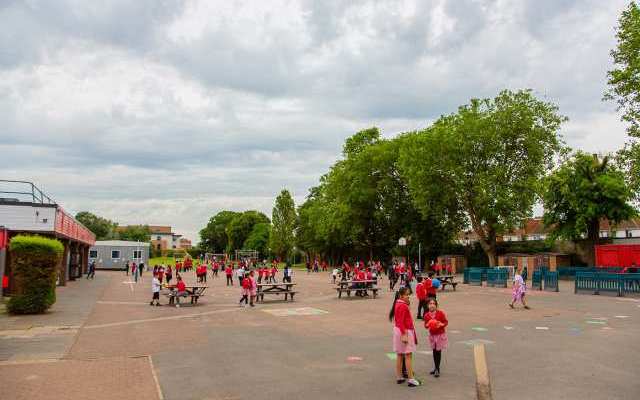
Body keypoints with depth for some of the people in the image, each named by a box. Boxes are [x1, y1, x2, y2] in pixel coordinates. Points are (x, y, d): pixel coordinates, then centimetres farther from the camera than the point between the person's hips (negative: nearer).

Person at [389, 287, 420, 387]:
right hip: (405, 332, -10)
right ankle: (411, 379, 0)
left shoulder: (398, 304, 10)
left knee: (400, 355, 15)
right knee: (408, 356, -4)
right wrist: (404, 334, -26)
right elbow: (400, 322, -24)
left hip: (397, 331, 10)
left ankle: (399, 377, 22)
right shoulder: (403, 306, -19)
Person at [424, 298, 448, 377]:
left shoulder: (440, 313, -13)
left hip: (440, 334, -3)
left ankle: (437, 369, 10)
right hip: (432, 335, 3)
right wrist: (427, 325, -17)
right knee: (434, 351, 11)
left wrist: (441, 324, -24)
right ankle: (436, 368, 26)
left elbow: (446, 322, -5)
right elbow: (426, 325, 5)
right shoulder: (426, 315, -5)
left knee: (438, 351, -1)